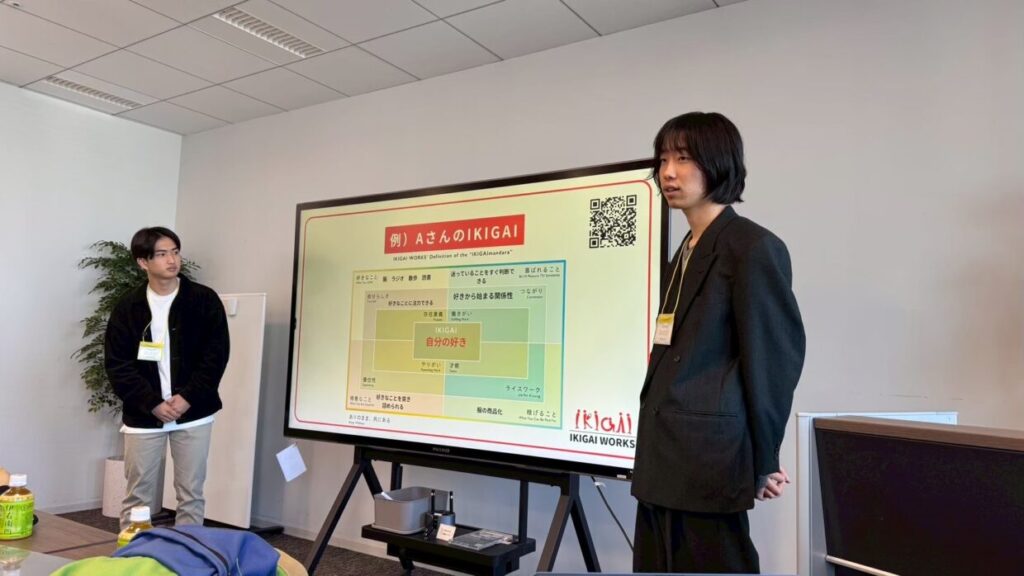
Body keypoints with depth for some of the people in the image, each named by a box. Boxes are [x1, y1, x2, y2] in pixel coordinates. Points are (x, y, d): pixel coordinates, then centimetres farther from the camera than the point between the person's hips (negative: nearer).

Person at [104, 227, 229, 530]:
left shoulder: (205, 300, -2)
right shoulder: (127, 307, 1)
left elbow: (216, 356, -5)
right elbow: (117, 365, -2)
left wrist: (188, 398, -14)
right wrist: (153, 404, -12)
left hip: (193, 414, -1)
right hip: (143, 416, 1)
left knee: (191, 495, 6)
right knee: (137, 497, 9)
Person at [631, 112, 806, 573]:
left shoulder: (753, 247, -9)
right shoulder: (685, 255, 15)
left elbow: (774, 358, -10)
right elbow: (679, 357, 12)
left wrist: (762, 462, -5)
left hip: (709, 461, -8)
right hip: (665, 463, 8)